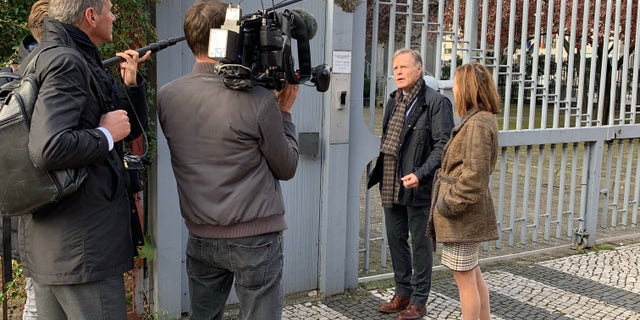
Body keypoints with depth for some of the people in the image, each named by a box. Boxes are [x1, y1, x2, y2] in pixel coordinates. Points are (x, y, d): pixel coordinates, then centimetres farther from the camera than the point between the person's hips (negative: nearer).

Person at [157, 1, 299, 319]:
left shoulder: (166, 96, -3)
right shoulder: (259, 99, -17)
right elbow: (286, 168, -5)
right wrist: (284, 113, 6)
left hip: (200, 237, 5)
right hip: (254, 238, -5)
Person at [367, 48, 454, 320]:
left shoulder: (435, 102, -11)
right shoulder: (394, 100, 12)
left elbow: (443, 145, -15)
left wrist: (420, 174, -24)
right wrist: (379, 174, 13)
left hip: (417, 186, -7)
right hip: (391, 185, 7)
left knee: (420, 243, 5)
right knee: (395, 239, 15)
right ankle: (402, 293, 30)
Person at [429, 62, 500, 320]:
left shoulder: (477, 123, -19)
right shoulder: (480, 119, 11)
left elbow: (475, 176, -24)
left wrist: (449, 204, -16)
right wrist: (448, 199, 14)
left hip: (463, 214, -10)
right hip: (469, 213, 10)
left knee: (465, 278, 1)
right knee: (473, 274, 19)